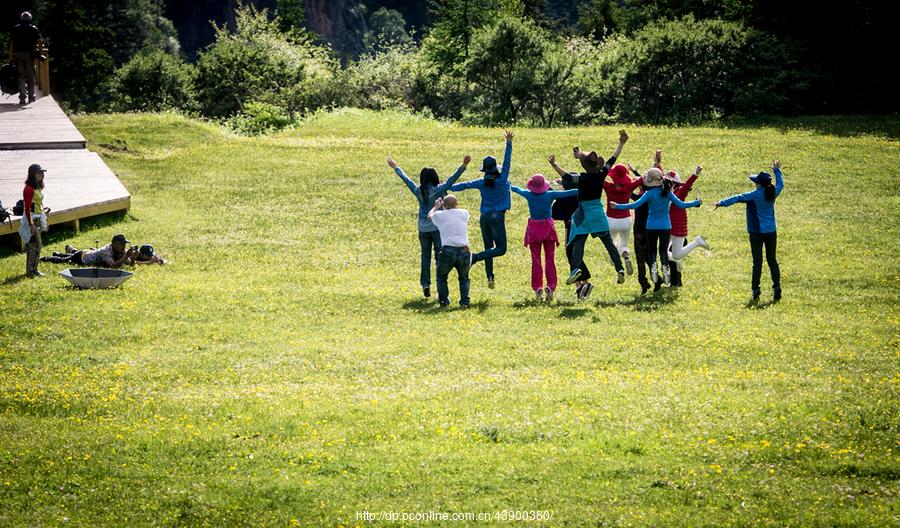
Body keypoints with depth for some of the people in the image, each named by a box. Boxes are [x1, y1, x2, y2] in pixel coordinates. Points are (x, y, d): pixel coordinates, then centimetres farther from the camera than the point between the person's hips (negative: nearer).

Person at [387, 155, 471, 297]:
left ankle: (425, 284, 3)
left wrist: (396, 168, 26)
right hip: (438, 228, -3)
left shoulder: (418, 191, 0)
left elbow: (406, 179, 13)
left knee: (425, 257, 11)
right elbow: (453, 179, -15)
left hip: (423, 230, 3)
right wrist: (463, 166, -18)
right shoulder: (439, 189, -9)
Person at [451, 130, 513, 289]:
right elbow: (507, 162, -11)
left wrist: (449, 187, 25)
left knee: (489, 248, 12)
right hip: (497, 217, -5)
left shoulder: (482, 183, 1)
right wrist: (509, 143, -12)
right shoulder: (501, 180, -9)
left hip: (484, 217, 5)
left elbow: (465, 185, 10)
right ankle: (475, 257, -20)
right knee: (500, 248, -2)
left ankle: (490, 277, 6)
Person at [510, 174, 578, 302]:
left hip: (534, 229, 0)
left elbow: (517, 189, 12)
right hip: (548, 229, 0)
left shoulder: (529, 195, -7)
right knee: (550, 260, 4)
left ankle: (537, 288, 0)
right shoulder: (550, 195, -10)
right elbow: (569, 193, -7)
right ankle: (550, 286, -9)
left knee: (535, 260, 6)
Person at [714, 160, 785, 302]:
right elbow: (780, 184, 22)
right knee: (772, 260, 11)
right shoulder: (773, 193, 2)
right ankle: (777, 287, 1)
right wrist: (777, 170, 36)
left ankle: (755, 290, -4)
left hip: (756, 232, -4)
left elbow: (738, 198, -20)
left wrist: (723, 203, -21)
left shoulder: (755, 195, -13)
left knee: (757, 262, -2)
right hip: (771, 232, 4)